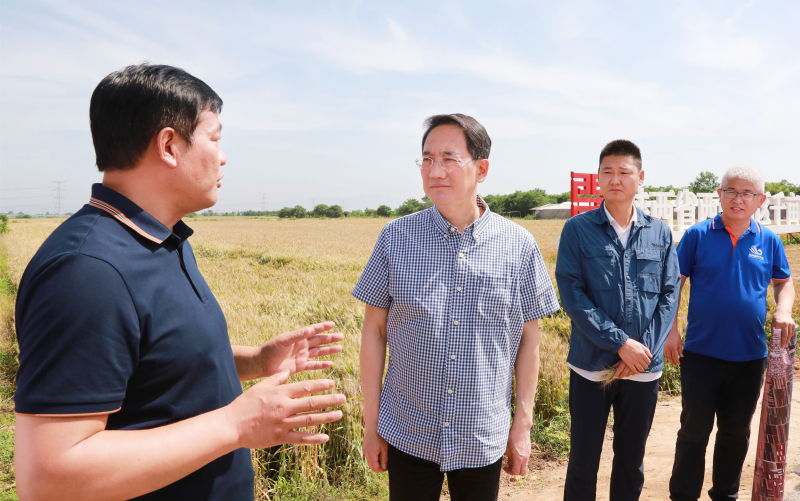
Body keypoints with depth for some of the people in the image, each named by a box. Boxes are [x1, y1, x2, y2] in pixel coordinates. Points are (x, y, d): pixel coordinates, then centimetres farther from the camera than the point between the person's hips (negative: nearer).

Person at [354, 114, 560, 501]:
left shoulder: (518, 246, -6)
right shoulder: (396, 238, -7)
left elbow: (529, 338, 1)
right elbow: (374, 329, -2)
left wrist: (523, 425, 2)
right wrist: (371, 423, -1)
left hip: (483, 440, 1)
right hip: (408, 437, 0)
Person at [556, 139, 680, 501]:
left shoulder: (660, 233, 5)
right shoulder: (577, 230, -4)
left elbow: (669, 295, 3)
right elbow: (572, 294, -10)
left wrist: (645, 350, -9)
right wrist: (621, 342, -16)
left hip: (645, 369, 3)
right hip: (591, 367, -2)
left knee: (631, 459, 17)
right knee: (583, 460, 8)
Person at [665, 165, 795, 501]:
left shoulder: (769, 241, 2)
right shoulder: (698, 235, -5)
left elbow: (784, 282, 15)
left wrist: (783, 310, -6)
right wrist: (671, 329, -8)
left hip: (750, 357, 3)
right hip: (702, 353, -3)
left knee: (736, 433, 17)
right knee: (694, 431, 6)